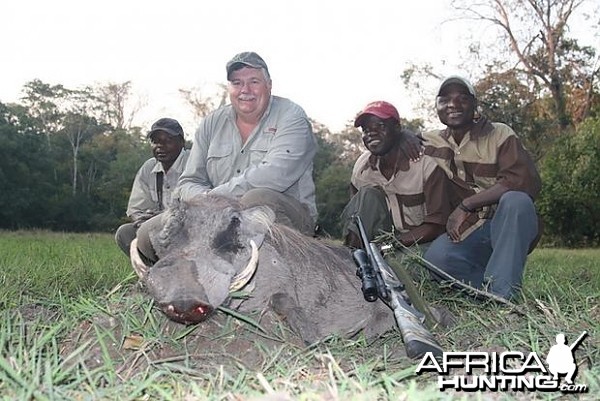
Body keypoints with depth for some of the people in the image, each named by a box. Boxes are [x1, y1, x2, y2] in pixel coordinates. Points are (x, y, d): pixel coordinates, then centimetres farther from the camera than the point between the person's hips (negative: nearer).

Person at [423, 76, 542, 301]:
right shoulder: (430, 143, 8)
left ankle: (500, 295, -32)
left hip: (508, 227, -1)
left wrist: (466, 205, -21)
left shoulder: (500, 135, -2)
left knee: (516, 200, -36)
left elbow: (526, 181, -17)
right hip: (465, 232, 1)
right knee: (436, 258, -32)